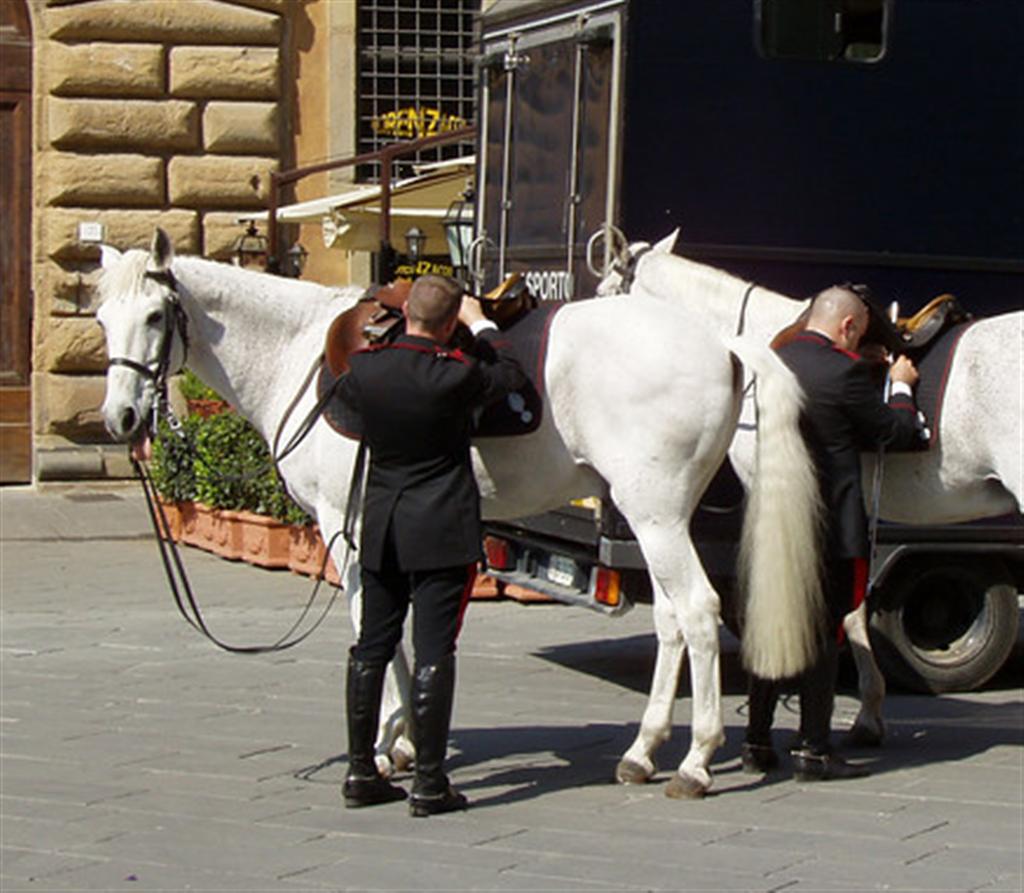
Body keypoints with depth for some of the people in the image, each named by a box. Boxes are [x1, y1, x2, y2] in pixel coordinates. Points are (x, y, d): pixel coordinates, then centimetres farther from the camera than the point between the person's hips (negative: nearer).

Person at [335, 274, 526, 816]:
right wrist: (481, 327, 18)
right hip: (443, 528, -5)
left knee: (372, 648, 12)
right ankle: (428, 782, 0)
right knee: (433, 653, -2)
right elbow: (509, 376, 5)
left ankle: (361, 771, 19)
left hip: (379, 527, 5)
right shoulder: (456, 376, -15)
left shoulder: (364, 369, -5)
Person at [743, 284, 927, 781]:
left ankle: (757, 743, 18)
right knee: (822, 633, 2)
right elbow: (897, 434, -4)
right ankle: (813, 750, 4)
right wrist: (902, 387, 14)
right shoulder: (845, 370, -13)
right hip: (827, 527, -6)